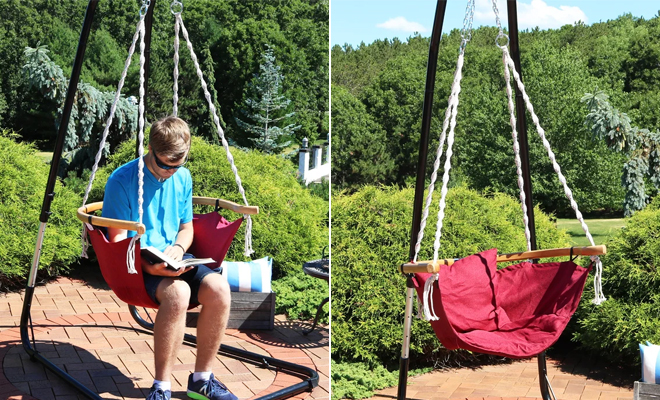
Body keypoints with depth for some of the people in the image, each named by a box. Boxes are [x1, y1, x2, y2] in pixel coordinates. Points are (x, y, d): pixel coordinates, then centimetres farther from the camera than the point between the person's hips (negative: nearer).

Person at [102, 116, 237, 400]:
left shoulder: (182, 178, 8)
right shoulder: (122, 180, -10)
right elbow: (118, 241, -10)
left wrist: (178, 247, -5)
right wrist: (148, 265, -27)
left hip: (174, 259, 5)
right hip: (137, 264, -5)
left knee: (219, 288, -25)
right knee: (177, 292, -37)